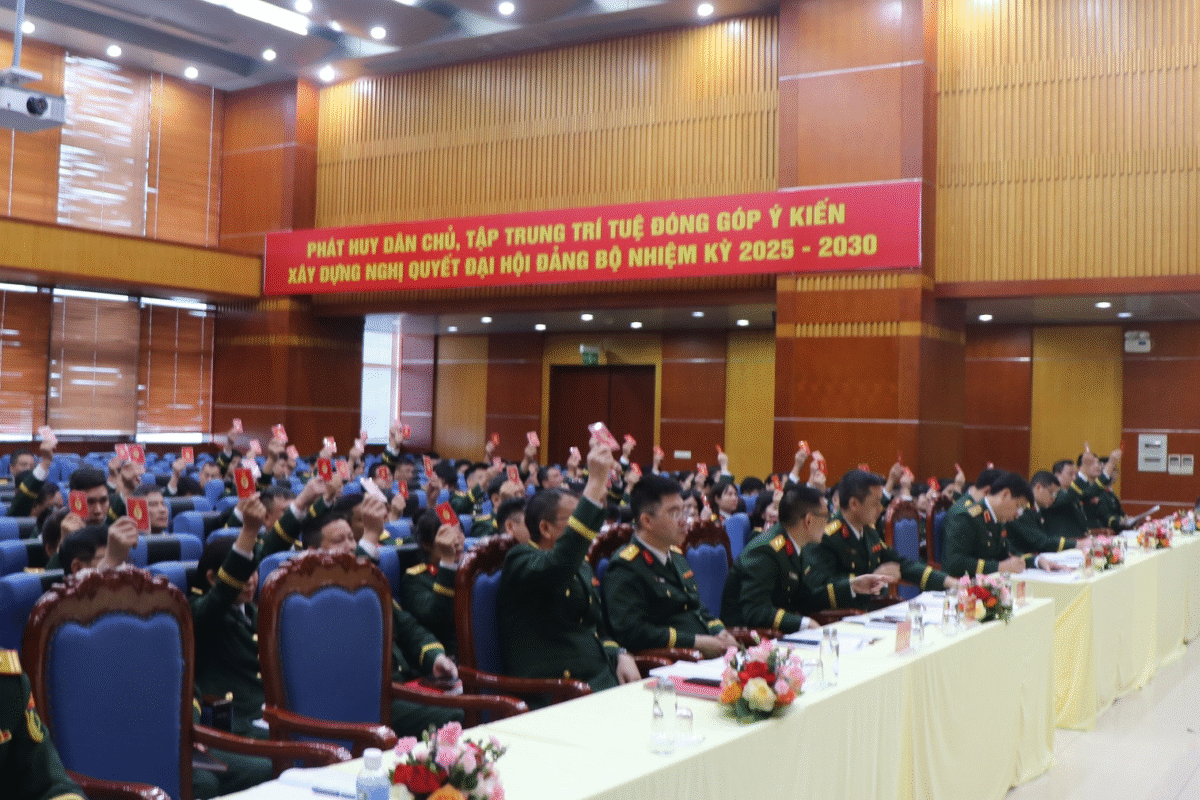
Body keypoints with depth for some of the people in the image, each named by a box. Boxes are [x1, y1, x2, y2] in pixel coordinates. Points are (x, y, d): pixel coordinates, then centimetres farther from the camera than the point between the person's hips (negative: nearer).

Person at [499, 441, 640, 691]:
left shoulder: (581, 565, 21)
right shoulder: (521, 561, -6)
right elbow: (560, 564, -30)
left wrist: (619, 655, 5)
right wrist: (594, 486, -31)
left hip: (603, 678, 8)